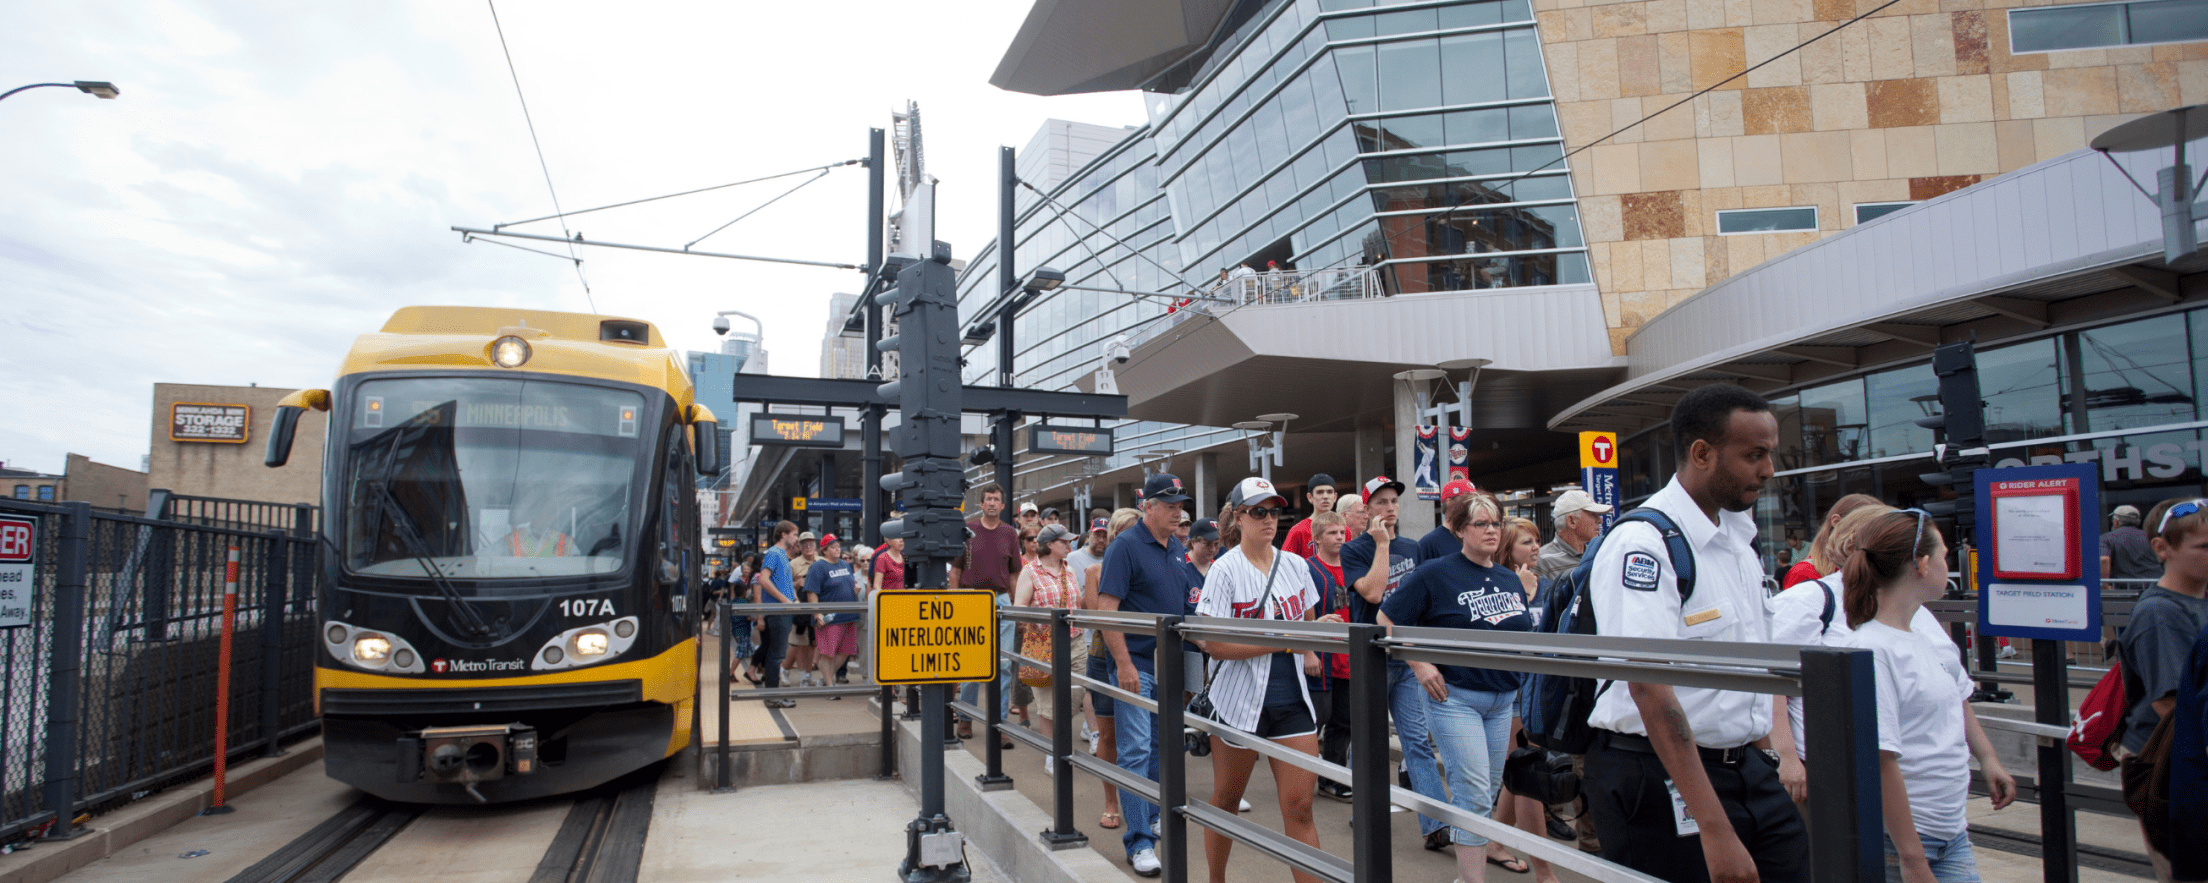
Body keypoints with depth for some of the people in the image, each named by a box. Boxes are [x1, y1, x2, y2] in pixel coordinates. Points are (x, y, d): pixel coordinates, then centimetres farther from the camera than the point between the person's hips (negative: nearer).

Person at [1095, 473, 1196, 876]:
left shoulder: (1178, 550, 12)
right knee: (1136, 750, -6)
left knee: (1162, 745, 16)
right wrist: (1123, 664, -20)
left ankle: (1152, 818, 31)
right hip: (1135, 664, -7)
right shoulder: (1126, 546, -11)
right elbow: (1106, 608, -16)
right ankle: (1140, 842, -2)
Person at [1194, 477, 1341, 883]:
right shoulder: (1225, 571, -9)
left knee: (1299, 807, -2)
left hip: (1292, 700, 3)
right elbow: (1214, 644, -17)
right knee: (1225, 800, 12)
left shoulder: (1295, 565, 6)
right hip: (1240, 698, -3)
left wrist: (1308, 653, 2)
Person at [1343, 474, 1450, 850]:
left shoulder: (1412, 548, 12)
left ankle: (1436, 824, -6)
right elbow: (1373, 592, -19)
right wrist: (1381, 544, -15)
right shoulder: (1353, 551, -4)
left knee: (1419, 739, -2)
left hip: (1409, 656, 4)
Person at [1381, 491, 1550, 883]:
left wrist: (1524, 682, 11)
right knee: (1473, 792, -9)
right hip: (1454, 696, -6)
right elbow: (1386, 620, -7)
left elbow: (1523, 636, 24)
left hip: (1504, 699, 6)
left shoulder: (1511, 580, 11)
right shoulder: (1436, 573, -8)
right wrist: (1420, 664, -14)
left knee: (1489, 789, 13)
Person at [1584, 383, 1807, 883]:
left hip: (1748, 767, 8)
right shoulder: (1643, 544, -18)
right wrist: (1715, 830, -28)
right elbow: (1650, 689, -25)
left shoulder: (1739, 537, 10)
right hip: (1661, 779, -8)